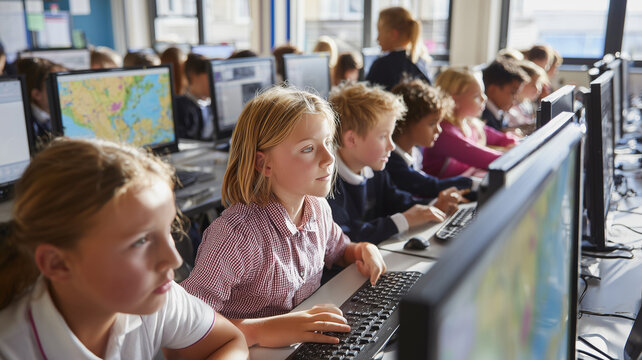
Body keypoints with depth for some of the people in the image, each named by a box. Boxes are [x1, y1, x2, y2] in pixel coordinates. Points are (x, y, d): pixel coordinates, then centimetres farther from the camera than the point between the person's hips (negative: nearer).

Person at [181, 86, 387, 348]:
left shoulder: (318, 208, 0)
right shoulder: (237, 232, -24)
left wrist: (362, 250, 1)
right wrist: (260, 330, -38)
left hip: (313, 345, 5)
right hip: (260, 354, -5)